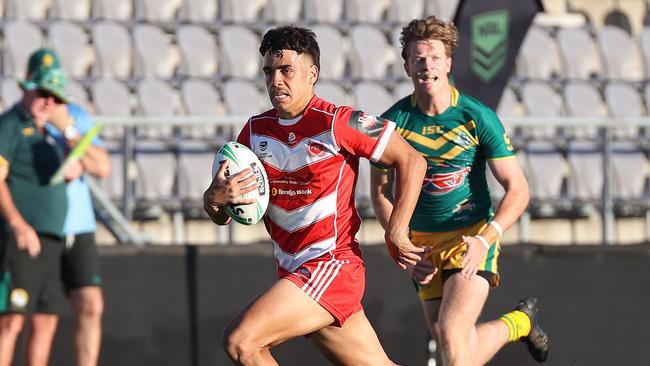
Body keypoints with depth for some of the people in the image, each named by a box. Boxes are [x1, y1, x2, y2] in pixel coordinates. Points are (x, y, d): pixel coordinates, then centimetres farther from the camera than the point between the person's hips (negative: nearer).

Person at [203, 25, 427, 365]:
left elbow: (411, 160, -6)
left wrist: (396, 231, -9)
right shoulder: (255, 130, 7)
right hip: (294, 273, 7)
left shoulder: (338, 123, -12)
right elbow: (222, 216, 10)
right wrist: (214, 198, -15)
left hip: (330, 267, -7)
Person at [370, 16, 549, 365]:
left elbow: (517, 189, -9)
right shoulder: (392, 122, -5)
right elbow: (380, 191, 8)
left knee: (451, 331, -24)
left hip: (471, 236, -4)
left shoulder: (478, 118, -11)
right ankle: (519, 321, 36)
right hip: (422, 243, 4)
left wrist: (486, 239, -24)